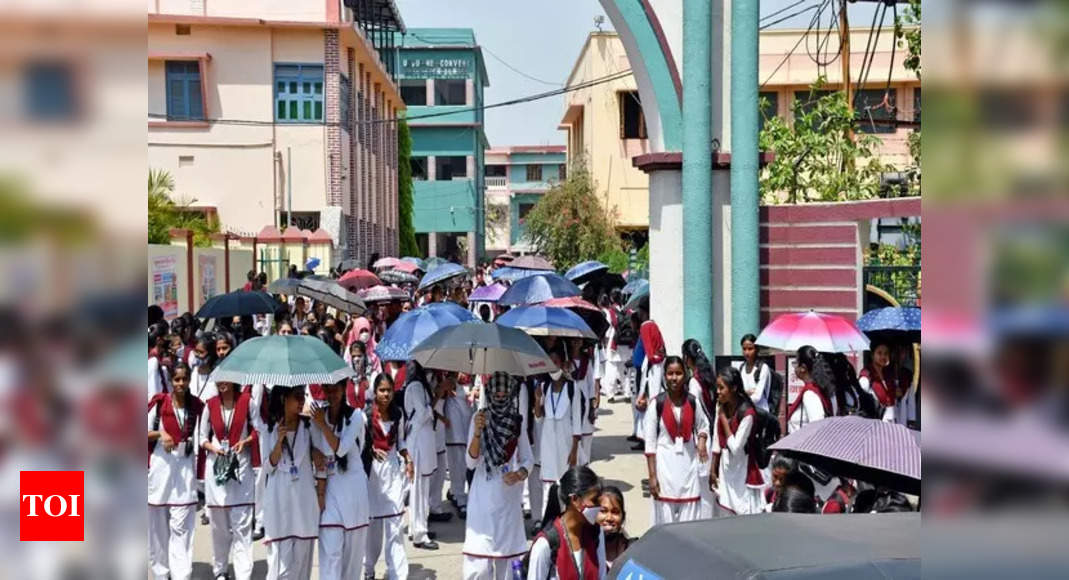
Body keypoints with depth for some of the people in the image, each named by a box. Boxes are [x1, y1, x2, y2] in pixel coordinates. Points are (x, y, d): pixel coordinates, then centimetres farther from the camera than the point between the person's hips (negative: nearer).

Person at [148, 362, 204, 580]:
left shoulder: (197, 406, 3)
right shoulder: (159, 402, -3)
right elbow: (146, 431, 2)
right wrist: (160, 434, -16)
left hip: (185, 470, 0)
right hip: (160, 466, 0)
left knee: (181, 527, -4)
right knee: (158, 525, 7)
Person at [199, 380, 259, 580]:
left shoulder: (247, 401, -2)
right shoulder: (210, 405, 4)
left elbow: (258, 429, 6)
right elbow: (203, 437, 10)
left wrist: (246, 441, -12)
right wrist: (213, 447, -9)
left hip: (241, 467, -2)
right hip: (216, 468, 2)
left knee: (242, 525, -5)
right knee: (219, 524, 10)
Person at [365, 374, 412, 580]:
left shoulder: (398, 414, 3)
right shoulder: (366, 415, -10)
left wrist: (407, 459, -1)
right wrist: (371, 450, -21)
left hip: (393, 469, 2)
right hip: (372, 470, -2)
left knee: (394, 524, -3)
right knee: (373, 522, 10)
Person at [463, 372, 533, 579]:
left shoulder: (517, 421, 1)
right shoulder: (479, 418, -5)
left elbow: (528, 458, 8)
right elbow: (471, 463, -9)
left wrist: (520, 474, -13)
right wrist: (477, 432, -23)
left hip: (509, 496, 2)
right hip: (483, 496, -2)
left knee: (509, 549, 7)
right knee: (479, 554, -8)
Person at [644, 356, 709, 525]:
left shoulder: (692, 402, 2)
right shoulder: (657, 403, -7)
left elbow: (703, 425, 19)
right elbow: (650, 443, -5)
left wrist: (702, 441, -4)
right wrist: (652, 476, -9)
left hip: (688, 462, 3)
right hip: (665, 465, -3)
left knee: (689, 518, 4)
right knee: (666, 518, -1)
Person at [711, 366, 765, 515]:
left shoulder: (747, 413, -18)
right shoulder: (722, 408, 3)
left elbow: (736, 447, -21)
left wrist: (724, 418, -16)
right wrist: (713, 471, 11)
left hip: (742, 473, -6)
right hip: (725, 469, 6)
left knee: (745, 514, -4)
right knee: (726, 513, 9)